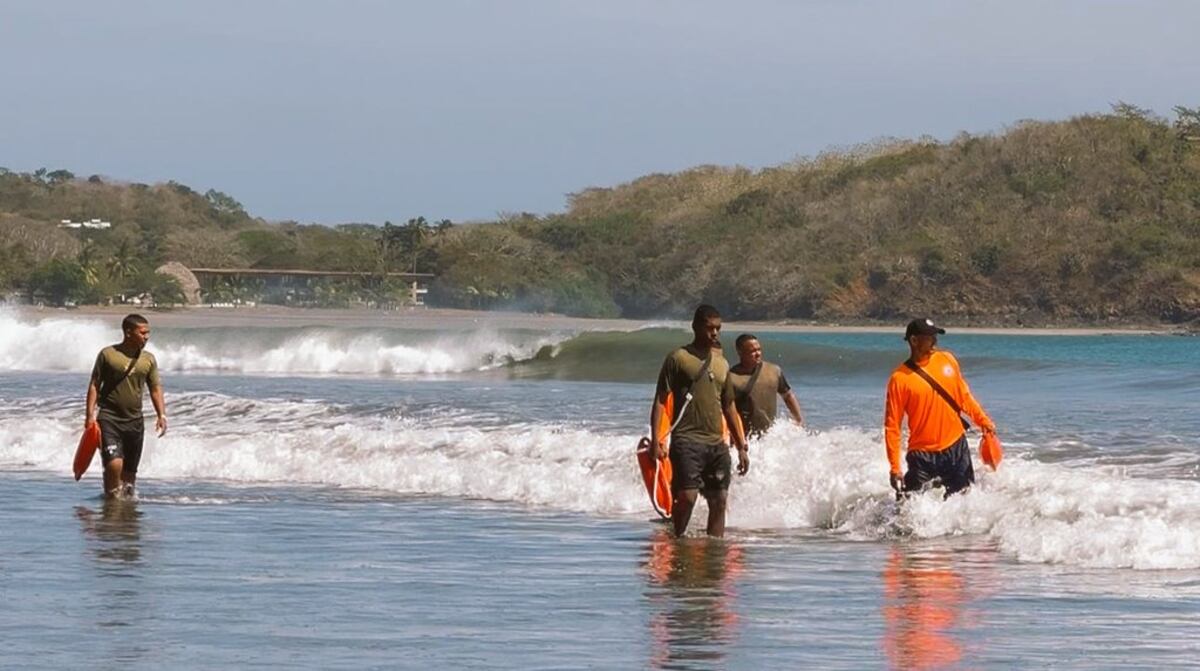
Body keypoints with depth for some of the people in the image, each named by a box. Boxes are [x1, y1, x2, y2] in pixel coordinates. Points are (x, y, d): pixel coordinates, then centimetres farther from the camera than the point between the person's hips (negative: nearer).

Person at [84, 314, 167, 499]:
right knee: (114, 464, -19)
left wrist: (161, 415, -2)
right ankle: (111, 497, -2)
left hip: (134, 420, 4)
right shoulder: (107, 354, -3)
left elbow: (155, 389, 11)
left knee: (130, 470, 8)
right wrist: (90, 414, -9)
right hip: (109, 418, -4)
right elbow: (94, 385, -1)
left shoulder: (149, 359, 8)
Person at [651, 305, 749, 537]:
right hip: (687, 440, -6)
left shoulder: (722, 363, 18)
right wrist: (657, 439, -14)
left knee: (719, 501, 2)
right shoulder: (678, 358, 0)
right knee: (686, 496, -17)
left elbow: (729, 407, 23)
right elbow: (660, 400, -4)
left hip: (716, 443, 6)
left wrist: (741, 446, 20)